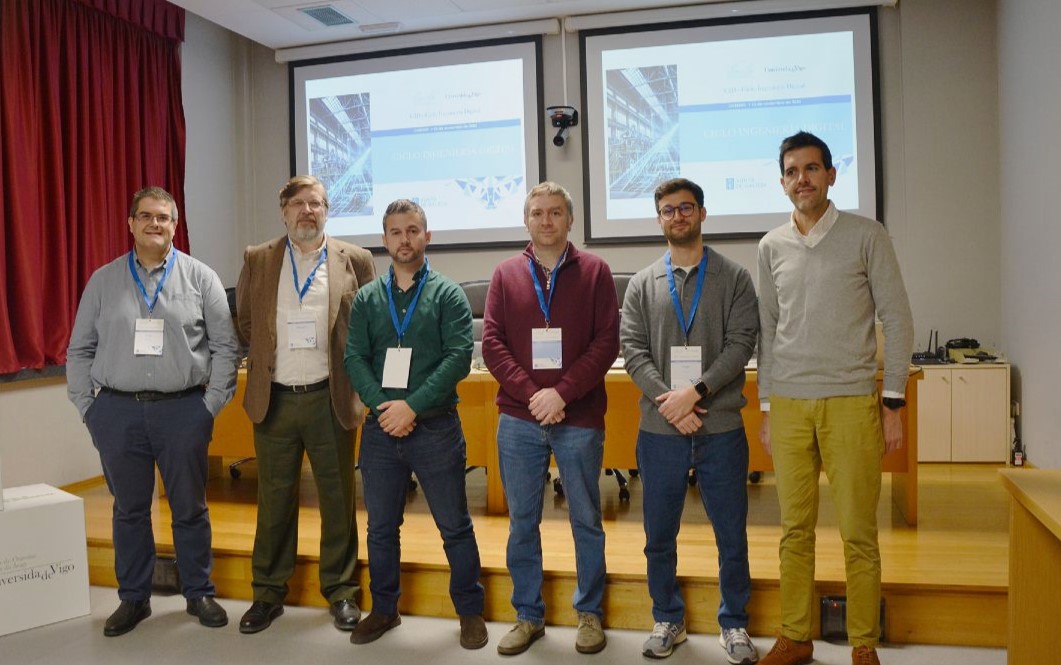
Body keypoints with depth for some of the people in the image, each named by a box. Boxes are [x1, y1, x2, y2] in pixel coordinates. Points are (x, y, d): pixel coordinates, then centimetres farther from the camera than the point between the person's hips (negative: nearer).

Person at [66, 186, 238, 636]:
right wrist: (87, 406, 2)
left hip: (183, 410, -2)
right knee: (129, 509, 12)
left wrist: (211, 405, -5)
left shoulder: (200, 277, 1)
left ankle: (199, 594, 24)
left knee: (190, 508, 9)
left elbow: (224, 346, -1)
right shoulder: (103, 280, 7)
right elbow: (80, 350, 9)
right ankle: (133, 599, 27)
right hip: (116, 412, 2)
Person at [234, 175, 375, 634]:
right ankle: (268, 593, 25)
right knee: (274, 499, 10)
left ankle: (341, 592, 22)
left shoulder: (355, 261, 1)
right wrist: (265, 361, 10)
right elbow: (244, 322, 15)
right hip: (273, 401, 1)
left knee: (338, 498, 7)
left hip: (331, 399, -1)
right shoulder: (257, 260, 5)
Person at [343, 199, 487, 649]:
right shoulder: (366, 299, 8)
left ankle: (470, 611, 23)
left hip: (436, 427, -3)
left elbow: (458, 357, -11)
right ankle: (384, 609, 32)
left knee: (455, 526, 6)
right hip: (380, 429, 3)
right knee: (381, 526, 14)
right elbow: (355, 359, 0)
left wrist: (413, 405, -18)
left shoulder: (448, 295, -1)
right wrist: (382, 406, -15)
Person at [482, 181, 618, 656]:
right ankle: (528, 615, 25)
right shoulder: (506, 274, 7)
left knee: (586, 520, 10)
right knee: (522, 522, 10)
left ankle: (589, 613, 27)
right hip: (518, 420, 2)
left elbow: (607, 342, -5)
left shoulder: (594, 271, 2)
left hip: (579, 419, -1)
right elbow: (491, 342, 0)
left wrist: (561, 393, -15)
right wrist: (531, 394, -12)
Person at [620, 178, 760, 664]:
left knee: (732, 535, 8)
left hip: (721, 428, -1)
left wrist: (696, 392, -17)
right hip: (659, 429, 2)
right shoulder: (642, 284, 8)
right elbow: (633, 350, 0)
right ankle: (668, 621, 30)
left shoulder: (734, 278, 4)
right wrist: (667, 401, -14)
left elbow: (740, 343, -6)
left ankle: (733, 624, 27)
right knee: (659, 536, 11)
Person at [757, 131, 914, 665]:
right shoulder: (772, 247, 9)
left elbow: (897, 320, 0)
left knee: (858, 532, 3)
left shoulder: (866, 236, 0)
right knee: (794, 529, 8)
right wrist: (766, 408, 11)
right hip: (788, 403, 3)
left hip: (851, 402, -3)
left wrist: (893, 403, -5)